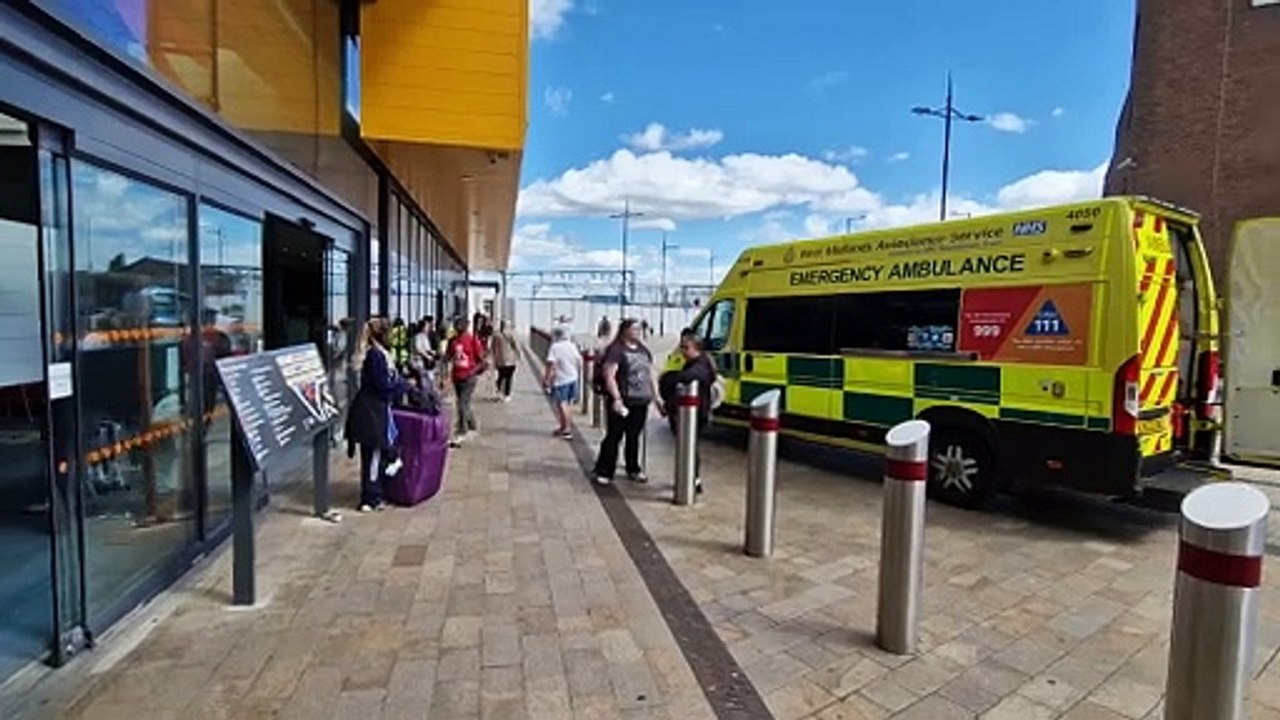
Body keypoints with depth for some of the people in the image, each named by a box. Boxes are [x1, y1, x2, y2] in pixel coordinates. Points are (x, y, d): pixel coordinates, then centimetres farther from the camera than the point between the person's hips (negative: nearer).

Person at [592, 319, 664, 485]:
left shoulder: (644, 350, 15)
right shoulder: (616, 350, -8)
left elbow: (651, 375, 21)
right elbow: (609, 377, -15)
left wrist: (656, 396, 15)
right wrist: (617, 399, -22)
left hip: (641, 402, 6)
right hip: (622, 402, -6)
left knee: (634, 437, 15)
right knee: (614, 437, -1)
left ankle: (633, 469, 26)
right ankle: (603, 472, 8)